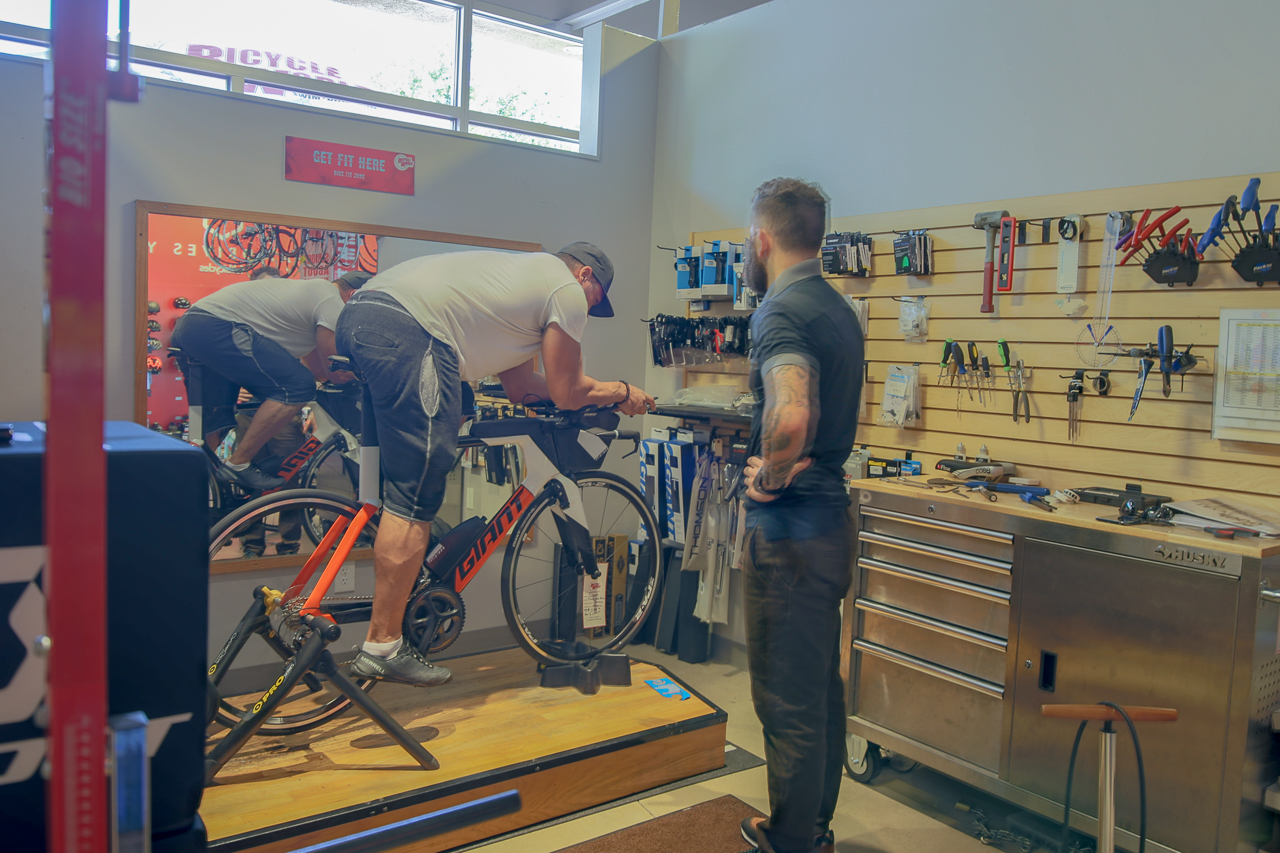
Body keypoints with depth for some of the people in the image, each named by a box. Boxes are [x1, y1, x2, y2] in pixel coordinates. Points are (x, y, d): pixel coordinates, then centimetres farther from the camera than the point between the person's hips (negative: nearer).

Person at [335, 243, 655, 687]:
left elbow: (520, 387, 31)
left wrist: (599, 389, 33)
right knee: (415, 496, -7)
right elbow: (565, 394, 7)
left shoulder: (524, 272, 34)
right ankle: (381, 646, -2)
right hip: (408, 332, -11)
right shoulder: (568, 289, 8)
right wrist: (621, 392, 23)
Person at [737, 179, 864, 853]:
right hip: (829, 514, 10)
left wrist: (769, 475, -19)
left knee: (788, 702, 3)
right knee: (822, 689, 20)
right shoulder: (837, 308, 13)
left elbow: (792, 414, -36)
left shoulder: (779, 311, -18)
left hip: (789, 526, -10)